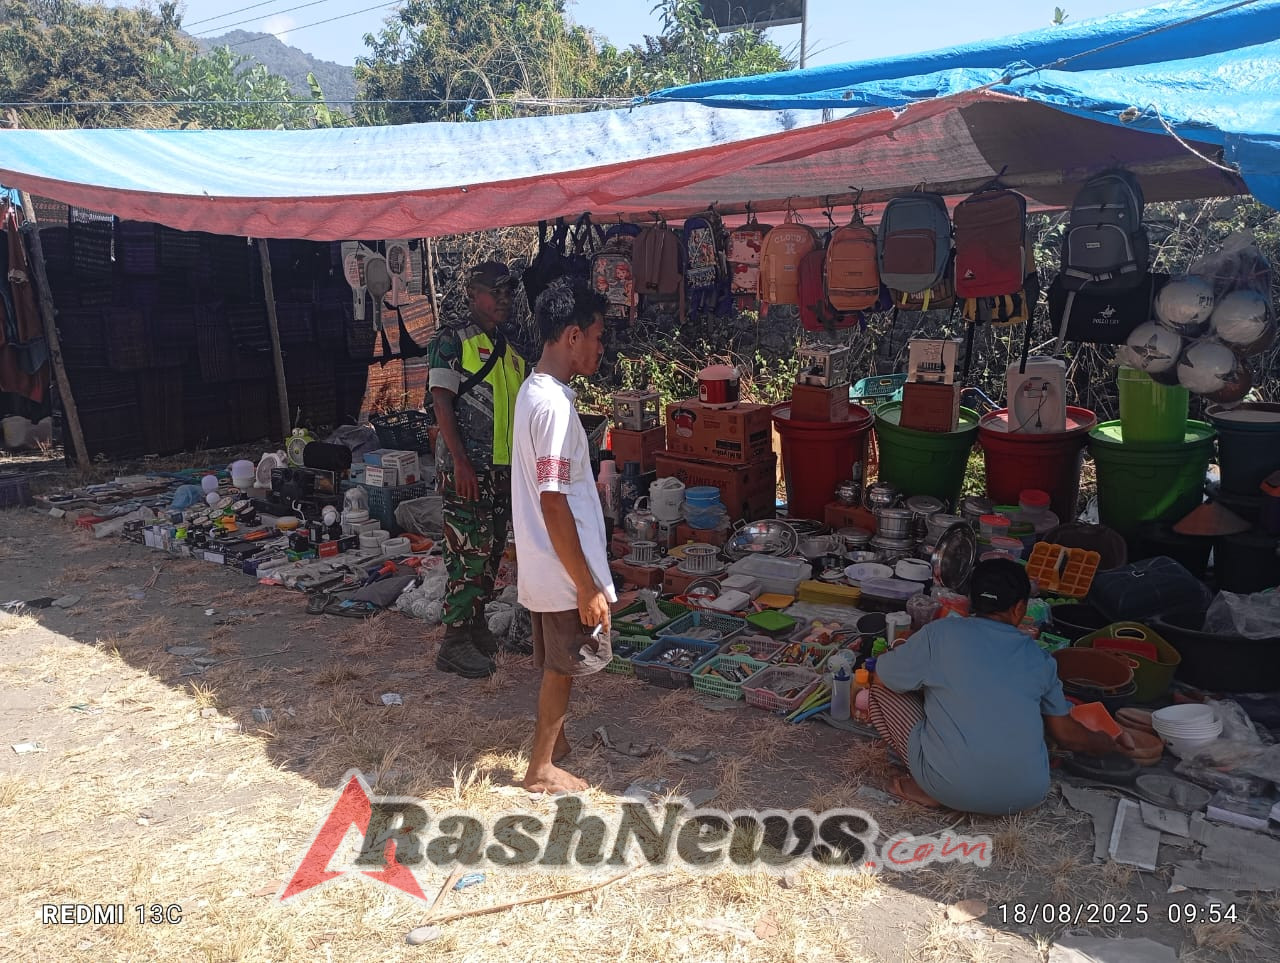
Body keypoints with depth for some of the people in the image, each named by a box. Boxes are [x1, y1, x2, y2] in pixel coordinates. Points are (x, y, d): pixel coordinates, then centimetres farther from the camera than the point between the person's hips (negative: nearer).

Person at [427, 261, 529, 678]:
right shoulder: (452, 338, -7)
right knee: (468, 551, -6)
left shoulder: (509, 345, 15)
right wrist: (461, 462, -20)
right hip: (467, 466, -8)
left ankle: (476, 622, 31)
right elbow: (441, 400, -13)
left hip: (504, 467, 8)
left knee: (492, 550, 15)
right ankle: (455, 643, 5)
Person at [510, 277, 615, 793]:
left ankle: (555, 739, 43)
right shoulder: (554, 404, -25)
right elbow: (553, 505, -26)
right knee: (563, 667, 9)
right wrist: (588, 586, -20)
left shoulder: (534, 390, 7)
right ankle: (541, 768, 26)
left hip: (546, 566, 9)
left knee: (559, 664, 24)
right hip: (565, 571, -9)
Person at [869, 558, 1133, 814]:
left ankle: (930, 791, 2)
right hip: (1026, 796, 3)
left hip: (951, 788, -3)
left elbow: (880, 679, 10)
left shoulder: (940, 633, -2)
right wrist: (1106, 743, 41)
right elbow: (1066, 733, 19)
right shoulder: (1039, 658, 9)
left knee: (882, 692, 15)